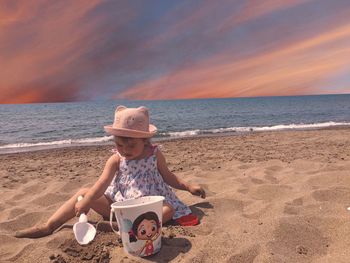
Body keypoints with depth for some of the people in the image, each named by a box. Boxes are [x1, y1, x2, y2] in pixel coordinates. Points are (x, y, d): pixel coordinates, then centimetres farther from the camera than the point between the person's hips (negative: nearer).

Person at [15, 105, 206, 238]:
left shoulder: (155, 154, -6)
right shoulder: (116, 160, -5)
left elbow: (168, 177, 6)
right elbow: (102, 184, -17)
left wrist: (189, 186, 0)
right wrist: (85, 202, -30)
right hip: (117, 204, 2)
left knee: (168, 209, -32)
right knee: (84, 193, -6)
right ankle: (48, 227, -3)